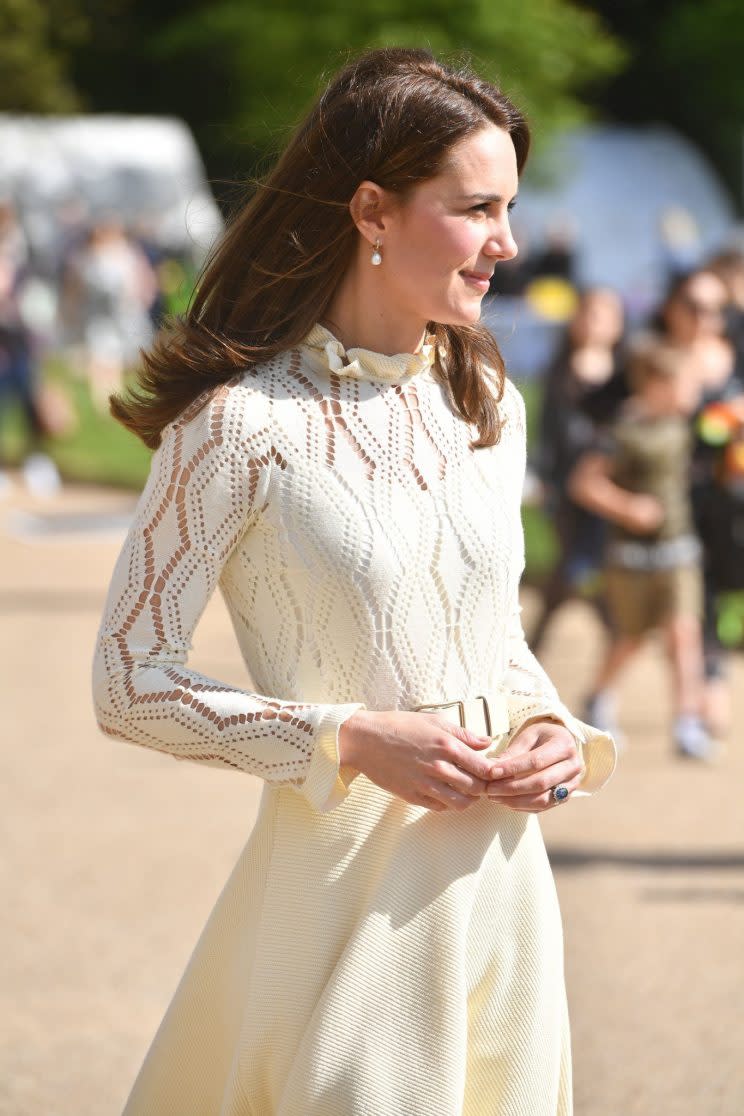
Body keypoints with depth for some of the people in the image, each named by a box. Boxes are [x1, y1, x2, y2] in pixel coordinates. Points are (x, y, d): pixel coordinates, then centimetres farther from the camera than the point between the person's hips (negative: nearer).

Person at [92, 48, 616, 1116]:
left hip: (503, 882, 6)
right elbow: (132, 683, -10)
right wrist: (348, 740, -17)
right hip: (343, 888, -6)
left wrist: (552, 730, -2)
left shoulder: (488, 406, 8)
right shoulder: (241, 423, -11)